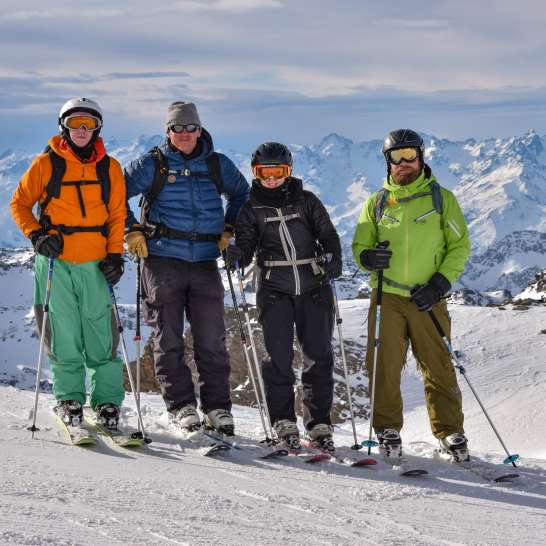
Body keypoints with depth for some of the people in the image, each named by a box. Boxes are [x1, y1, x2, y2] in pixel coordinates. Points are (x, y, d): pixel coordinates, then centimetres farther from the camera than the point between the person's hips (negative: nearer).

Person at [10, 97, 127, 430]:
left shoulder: (109, 168, 7)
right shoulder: (46, 164, 2)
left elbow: (117, 215, 11)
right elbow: (20, 203, 7)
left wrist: (115, 255, 1)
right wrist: (37, 234, -8)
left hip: (94, 264, 1)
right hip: (55, 262, -1)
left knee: (102, 336, -2)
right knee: (63, 335, 3)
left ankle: (108, 401, 7)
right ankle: (69, 399, 15)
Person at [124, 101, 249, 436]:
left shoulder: (218, 165, 8)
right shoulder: (152, 164, 0)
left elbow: (242, 193, 24)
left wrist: (228, 230, 14)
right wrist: (132, 230, -2)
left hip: (205, 263, 2)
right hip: (163, 261, -2)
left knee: (212, 339, 2)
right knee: (168, 339, 0)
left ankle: (218, 407, 9)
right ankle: (181, 405, 7)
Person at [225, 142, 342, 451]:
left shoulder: (307, 201, 9)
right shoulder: (252, 208, 8)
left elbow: (328, 234, 6)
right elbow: (247, 245, -1)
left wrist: (332, 258, -14)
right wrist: (236, 255, -23)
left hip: (314, 288, 1)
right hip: (275, 289, -1)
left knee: (319, 356, 2)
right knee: (279, 356, -8)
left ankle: (320, 423, 10)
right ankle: (284, 422, 1)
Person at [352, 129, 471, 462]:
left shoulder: (441, 198, 5)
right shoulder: (377, 202, 10)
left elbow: (460, 245, 4)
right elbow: (360, 245, 13)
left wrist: (440, 283, -8)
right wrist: (368, 257, -12)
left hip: (427, 299, -1)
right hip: (386, 297, 1)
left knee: (439, 368, 0)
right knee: (384, 367, -1)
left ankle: (450, 431, 10)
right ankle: (388, 429, 12)